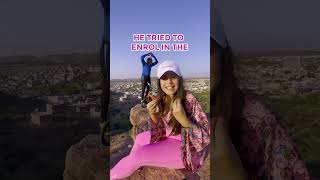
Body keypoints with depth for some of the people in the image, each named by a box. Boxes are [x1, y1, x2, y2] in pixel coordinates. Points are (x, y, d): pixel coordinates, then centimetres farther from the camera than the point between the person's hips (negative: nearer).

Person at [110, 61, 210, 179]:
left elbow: (205, 137, -24)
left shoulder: (189, 100, -26)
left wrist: (183, 119, -41)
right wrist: (152, 114, -19)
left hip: (186, 147, -7)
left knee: (138, 155, -14)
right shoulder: (161, 99, -6)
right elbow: (160, 130, 1)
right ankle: (129, 170, 39)